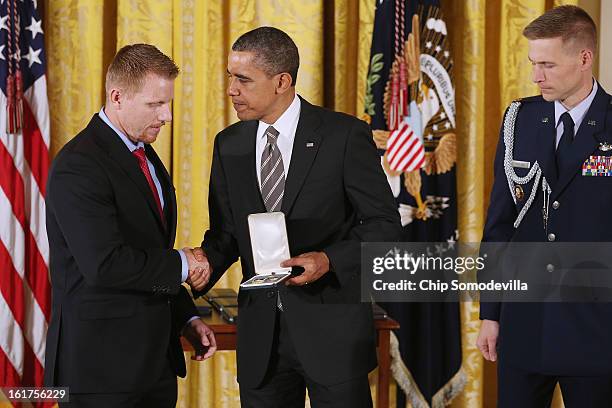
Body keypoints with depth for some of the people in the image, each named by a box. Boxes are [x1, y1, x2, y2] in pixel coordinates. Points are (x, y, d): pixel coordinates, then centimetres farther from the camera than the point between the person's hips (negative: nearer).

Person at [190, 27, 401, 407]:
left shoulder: (344, 135, -8)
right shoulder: (229, 145, 7)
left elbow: (385, 223, -5)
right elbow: (225, 233, 11)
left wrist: (330, 260, -21)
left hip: (332, 326, -4)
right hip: (261, 332, 4)